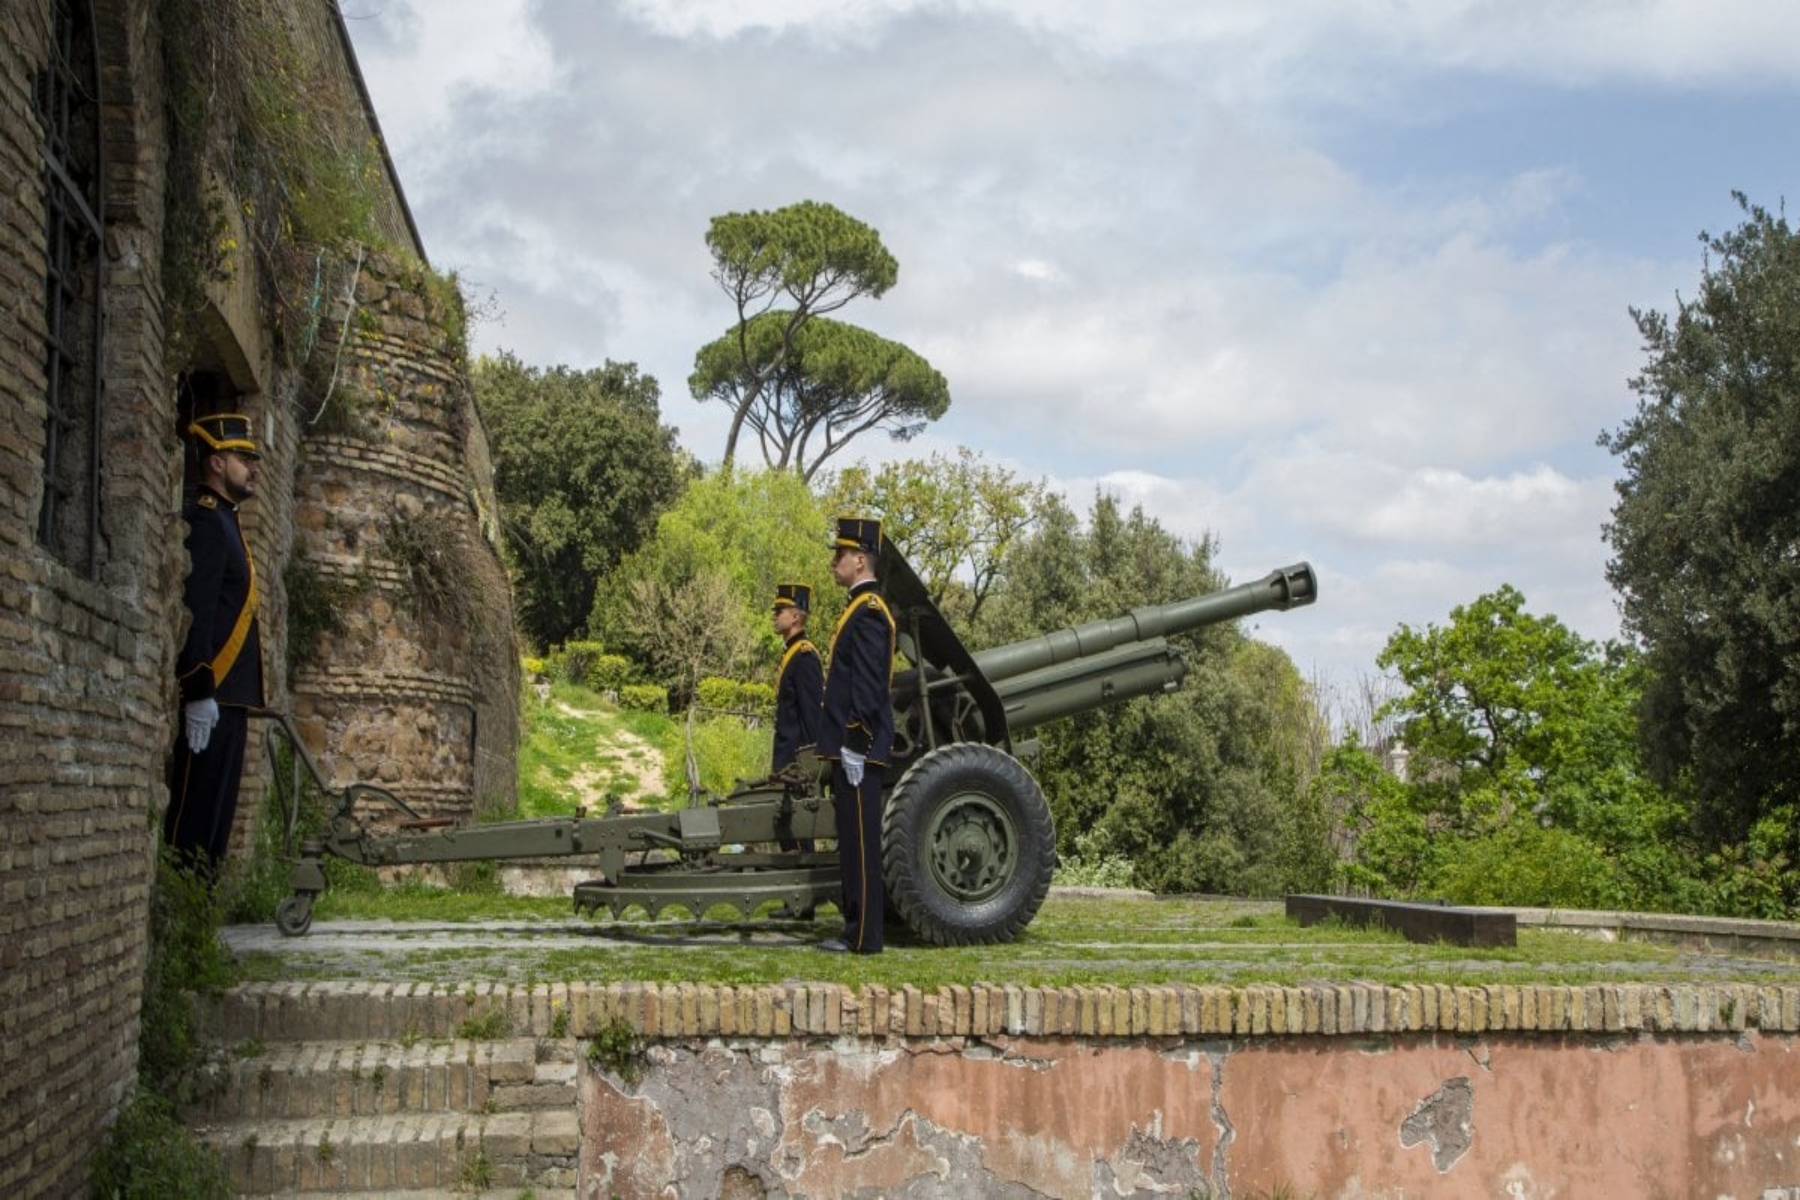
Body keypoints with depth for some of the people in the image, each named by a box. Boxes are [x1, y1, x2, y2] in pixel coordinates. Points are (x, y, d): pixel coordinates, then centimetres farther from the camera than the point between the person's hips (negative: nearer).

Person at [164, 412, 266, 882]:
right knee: (195, 816, -8)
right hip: (211, 698, -10)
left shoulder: (223, 522, 21)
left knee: (217, 814, 11)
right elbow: (194, 612, -19)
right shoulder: (204, 521, -9)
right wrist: (199, 692, -24)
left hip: (228, 697, 10)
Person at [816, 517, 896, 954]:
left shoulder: (869, 611, -13)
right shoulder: (864, 607, 18)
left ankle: (864, 937, -2)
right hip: (852, 746, 10)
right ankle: (858, 928, 18)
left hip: (858, 748, -10)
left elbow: (869, 685, -20)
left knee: (860, 840, -6)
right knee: (854, 839, 12)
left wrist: (855, 745, -21)